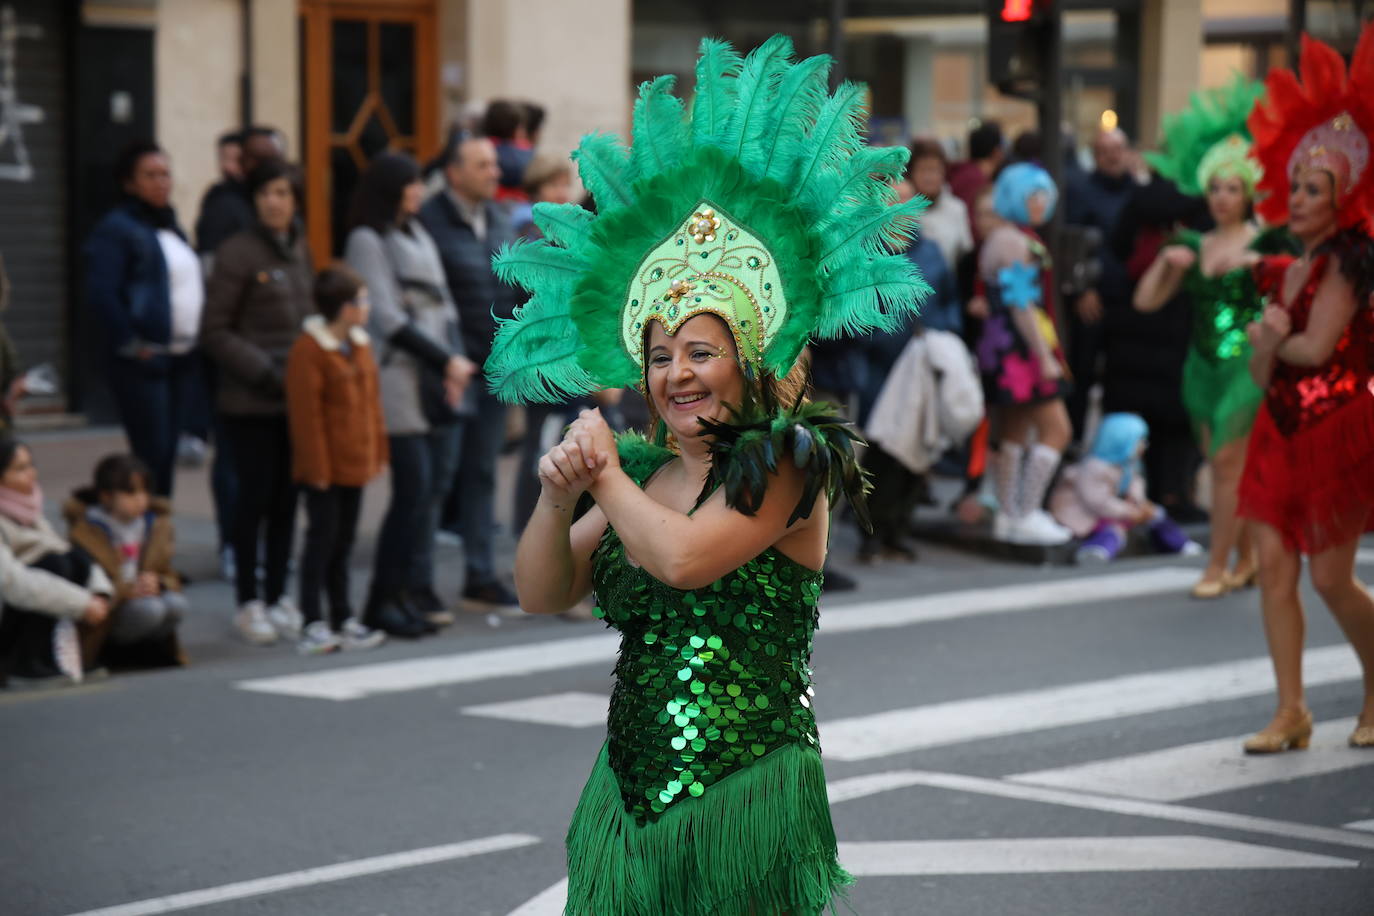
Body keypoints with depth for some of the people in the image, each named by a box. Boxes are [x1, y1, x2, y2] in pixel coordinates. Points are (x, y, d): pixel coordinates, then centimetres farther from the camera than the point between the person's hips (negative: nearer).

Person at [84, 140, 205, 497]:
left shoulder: (172, 228, 17)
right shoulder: (115, 228, -9)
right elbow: (101, 294, -17)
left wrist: (198, 341, 11)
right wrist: (130, 345, -17)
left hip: (182, 360, 8)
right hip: (143, 361, -8)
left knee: (168, 454, 10)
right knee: (151, 454, -9)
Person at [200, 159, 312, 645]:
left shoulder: (301, 250, 11)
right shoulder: (239, 252, -8)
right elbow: (215, 332, -9)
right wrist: (266, 373, -14)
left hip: (296, 398, 5)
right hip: (251, 401, -5)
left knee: (286, 499, 7)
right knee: (256, 497, -2)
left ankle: (277, 596, 16)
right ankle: (249, 601, 8)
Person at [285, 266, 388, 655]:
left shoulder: (360, 345, 12)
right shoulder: (308, 350, -16)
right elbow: (306, 414, -17)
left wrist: (378, 451, 15)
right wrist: (317, 467, -17)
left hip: (355, 464, 8)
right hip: (325, 468, -8)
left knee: (343, 541, 13)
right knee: (322, 538, -6)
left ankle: (343, 620, 19)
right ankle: (313, 626, -2)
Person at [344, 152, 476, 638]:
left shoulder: (417, 234, 19)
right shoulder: (367, 241, -4)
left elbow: (443, 304, 16)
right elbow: (389, 318, -10)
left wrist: (456, 360, -1)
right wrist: (447, 361, -8)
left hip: (441, 381, 7)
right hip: (402, 382, -7)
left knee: (436, 484, 5)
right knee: (413, 489, -9)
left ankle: (417, 591, 12)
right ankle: (384, 601, -1)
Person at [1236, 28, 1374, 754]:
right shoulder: (1282, 271, 10)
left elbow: (1316, 346, -19)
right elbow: (1262, 371, 6)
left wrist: (1273, 341, 0)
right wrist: (1267, 346, -15)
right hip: (1282, 430, 7)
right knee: (1274, 565, -1)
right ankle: (1291, 711, 4)